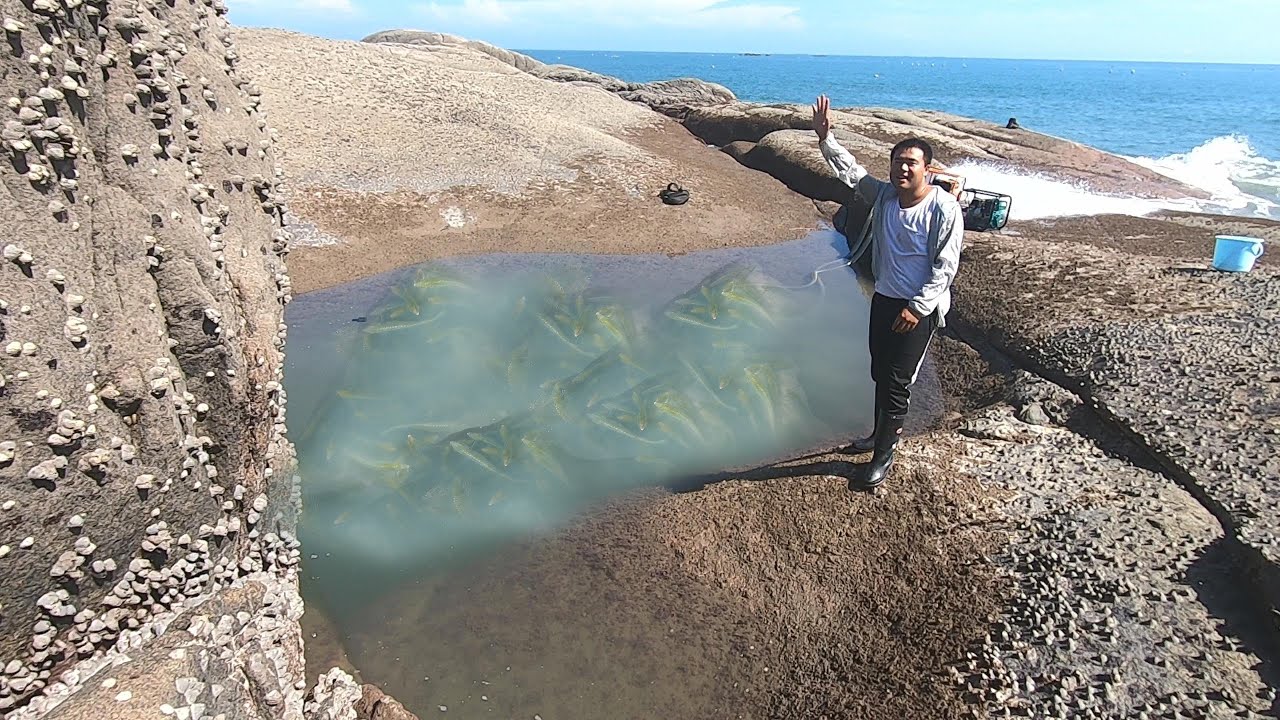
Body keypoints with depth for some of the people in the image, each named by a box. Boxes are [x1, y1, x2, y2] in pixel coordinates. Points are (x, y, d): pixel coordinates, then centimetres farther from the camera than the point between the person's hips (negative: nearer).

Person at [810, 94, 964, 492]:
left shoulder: (944, 208, -17)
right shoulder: (883, 195, 0)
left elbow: (946, 266, -17)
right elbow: (850, 170, 6)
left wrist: (917, 308, -20)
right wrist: (825, 138, -5)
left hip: (919, 308, -7)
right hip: (884, 298, 7)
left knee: (897, 382, -3)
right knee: (880, 373, 19)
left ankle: (884, 455, 11)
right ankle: (881, 433, 39)